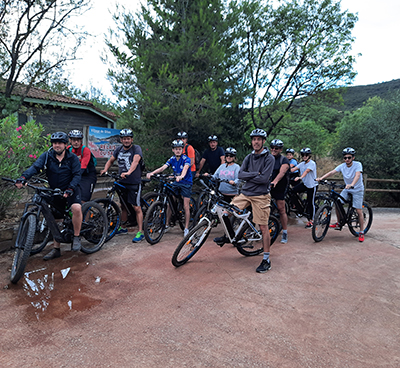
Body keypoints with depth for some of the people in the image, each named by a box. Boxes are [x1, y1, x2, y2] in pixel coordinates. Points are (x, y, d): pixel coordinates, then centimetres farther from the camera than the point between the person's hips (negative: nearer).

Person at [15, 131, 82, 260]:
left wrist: (70, 189, -28)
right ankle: (56, 249, 20)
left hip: (70, 190, -3)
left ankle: (76, 237, -12)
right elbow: (35, 167, -17)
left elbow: (76, 175, -12)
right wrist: (23, 177, -36)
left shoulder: (72, 158, -6)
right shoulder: (46, 156, -2)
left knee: (76, 208, -32)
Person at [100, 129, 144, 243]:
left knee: (136, 207, -6)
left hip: (134, 183, -6)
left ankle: (140, 232, 0)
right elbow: (110, 160, 19)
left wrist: (128, 172, -44)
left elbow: (135, 161, -27)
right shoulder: (119, 150, 9)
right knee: (123, 206, 16)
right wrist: (105, 170, -1)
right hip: (122, 182, 6)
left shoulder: (136, 148, -10)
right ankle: (123, 228, 31)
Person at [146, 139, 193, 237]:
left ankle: (186, 228, 4)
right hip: (176, 183, 5)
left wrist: (181, 176, -57)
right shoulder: (172, 159, -1)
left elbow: (185, 168, -35)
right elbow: (163, 167, -14)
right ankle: (166, 225, 16)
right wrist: (152, 173, -31)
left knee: (186, 206, -5)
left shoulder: (186, 159, -15)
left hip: (186, 183, -4)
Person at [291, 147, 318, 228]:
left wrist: (300, 177, -49)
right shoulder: (302, 164, 7)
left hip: (312, 185, -6)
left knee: (310, 203, -1)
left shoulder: (312, 163, -14)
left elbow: (306, 171, -31)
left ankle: (311, 220, 11)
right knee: (293, 190, -18)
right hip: (304, 183, 6)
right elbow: (293, 169, -5)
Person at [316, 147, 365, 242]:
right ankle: (339, 224, 12)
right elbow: (332, 172, -18)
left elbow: (357, 175, -37)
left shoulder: (357, 165, -20)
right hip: (347, 189, 5)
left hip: (357, 190, -4)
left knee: (359, 211, -6)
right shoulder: (342, 166, -8)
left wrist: (352, 184, -55)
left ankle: (361, 232, 7)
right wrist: (321, 178, -34)